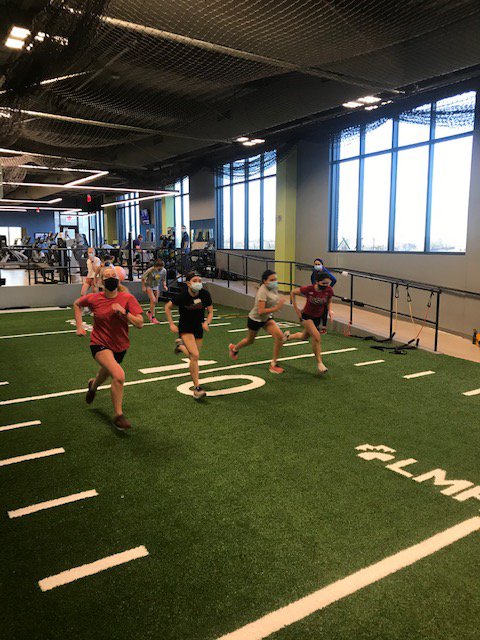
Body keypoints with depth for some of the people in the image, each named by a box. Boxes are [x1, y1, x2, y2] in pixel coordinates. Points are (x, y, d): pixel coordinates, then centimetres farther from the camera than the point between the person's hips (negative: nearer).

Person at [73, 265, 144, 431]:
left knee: (105, 374, 26)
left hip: (120, 346, 3)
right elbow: (77, 304, 11)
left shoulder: (127, 298, -12)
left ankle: (93, 384, 65)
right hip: (100, 344, -3)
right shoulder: (94, 299, -10)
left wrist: (123, 312, -29)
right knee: (119, 376, -25)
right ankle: (118, 415, -8)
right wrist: (79, 326, 3)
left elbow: (139, 323, -15)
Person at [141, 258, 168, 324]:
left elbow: (164, 279, 4)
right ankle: (153, 318, -9)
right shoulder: (150, 270, -27)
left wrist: (164, 285, -12)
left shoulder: (164, 271, -15)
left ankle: (149, 312, 37)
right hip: (149, 286, -5)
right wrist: (143, 287, -11)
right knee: (153, 300, -16)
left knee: (155, 301, 8)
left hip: (156, 286, 5)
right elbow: (143, 278, -13)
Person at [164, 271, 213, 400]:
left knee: (193, 357, 15)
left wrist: (207, 322, -18)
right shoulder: (182, 296, -19)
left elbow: (210, 311, 0)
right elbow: (167, 307, -3)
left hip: (199, 328, 4)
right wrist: (171, 324, -7)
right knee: (195, 356, -20)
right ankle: (197, 388, -12)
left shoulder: (205, 294, -12)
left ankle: (180, 345, 48)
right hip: (185, 328, -4)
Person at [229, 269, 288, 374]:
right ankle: (234, 348, 53)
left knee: (280, 336, -15)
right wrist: (276, 308, -40)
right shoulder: (263, 291, -31)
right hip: (255, 319, -6)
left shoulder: (274, 287, -7)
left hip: (267, 318, 6)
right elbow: (261, 311, -36)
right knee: (250, 340, 18)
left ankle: (273, 364, -3)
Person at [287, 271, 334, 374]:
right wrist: (296, 309, -11)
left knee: (304, 337, 23)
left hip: (318, 317, 5)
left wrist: (330, 310, -16)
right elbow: (293, 292, -10)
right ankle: (319, 362, -11)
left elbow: (329, 302, 4)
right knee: (316, 336, -24)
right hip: (306, 316, -5)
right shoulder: (308, 289, -26)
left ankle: (288, 337, 54)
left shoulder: (329, 290, -18)